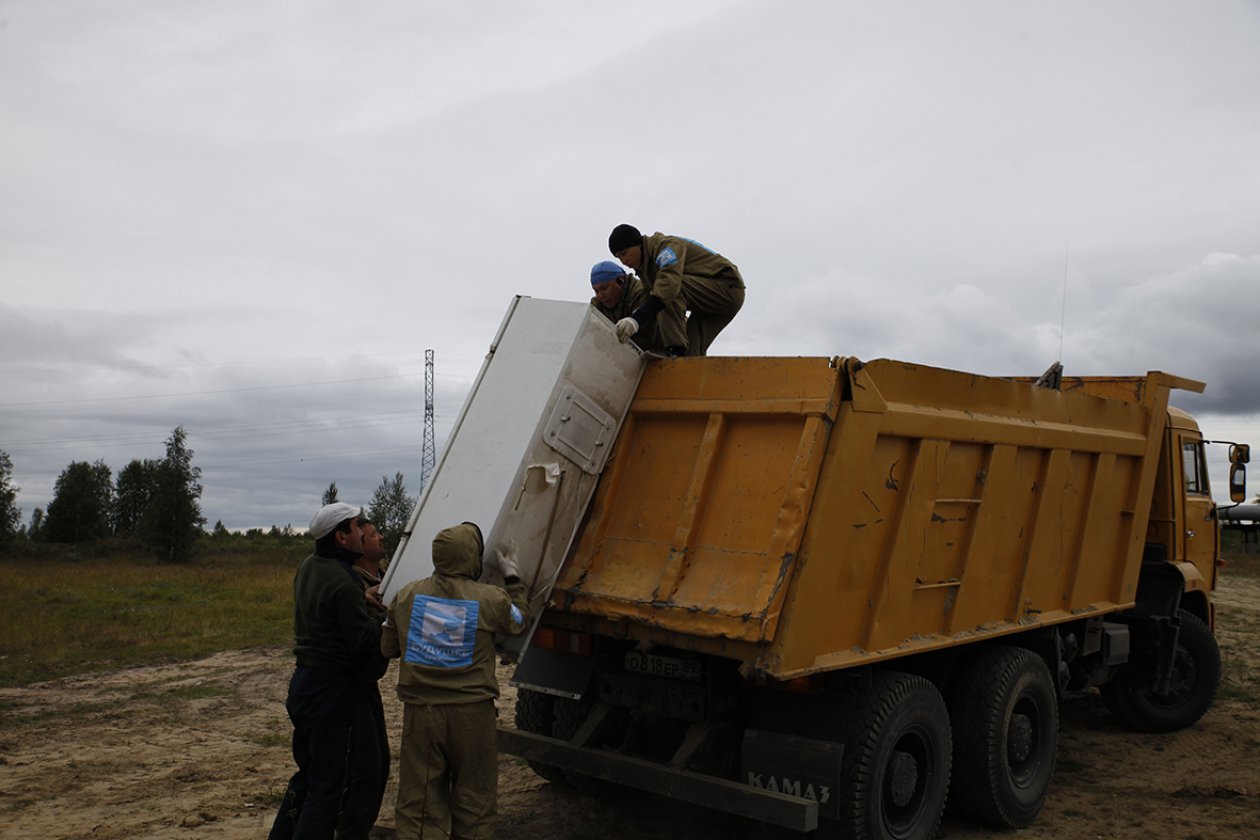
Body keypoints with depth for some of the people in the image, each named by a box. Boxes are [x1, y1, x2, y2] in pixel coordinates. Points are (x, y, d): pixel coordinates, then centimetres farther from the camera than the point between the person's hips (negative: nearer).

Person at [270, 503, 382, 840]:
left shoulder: (308, 567, 8)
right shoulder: (342, 582, -21)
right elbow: (363, 640, -21)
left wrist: (363, 601, 5)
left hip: (303, 681, 9)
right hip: (331, 688, -9)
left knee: (307, 771, 20)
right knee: (327, 781, 0)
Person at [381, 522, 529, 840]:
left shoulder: (406, 596, -2)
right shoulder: (491, 599, -10)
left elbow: (387, 647, 9)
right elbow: (518, 621, 12)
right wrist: (512, 575, 21)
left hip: (420, 710, 2)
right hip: (472, 713, -2)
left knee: (419, 802, 10)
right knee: (474, 801, 14)